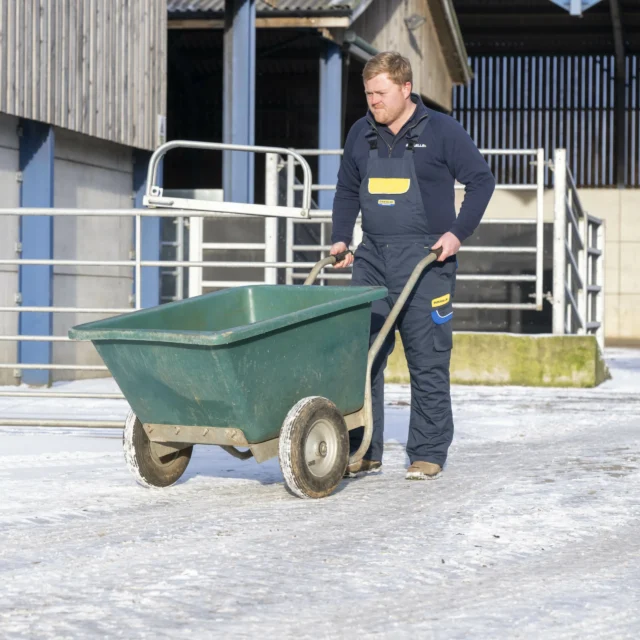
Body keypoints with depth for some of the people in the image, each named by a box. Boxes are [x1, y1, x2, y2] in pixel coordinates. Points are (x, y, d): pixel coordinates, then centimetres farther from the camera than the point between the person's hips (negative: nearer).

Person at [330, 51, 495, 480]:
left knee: (428, 360, -1)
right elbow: (347, 191, 22)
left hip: (425, 259, -4)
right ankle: (363, 452, 8)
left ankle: (428, 453, 8)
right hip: (372, 258, 5)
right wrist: (341, 238, 10)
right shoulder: (361, 134, 11)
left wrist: (458, 232, -9)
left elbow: (481, 180, 0)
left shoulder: (441, 131, -3)